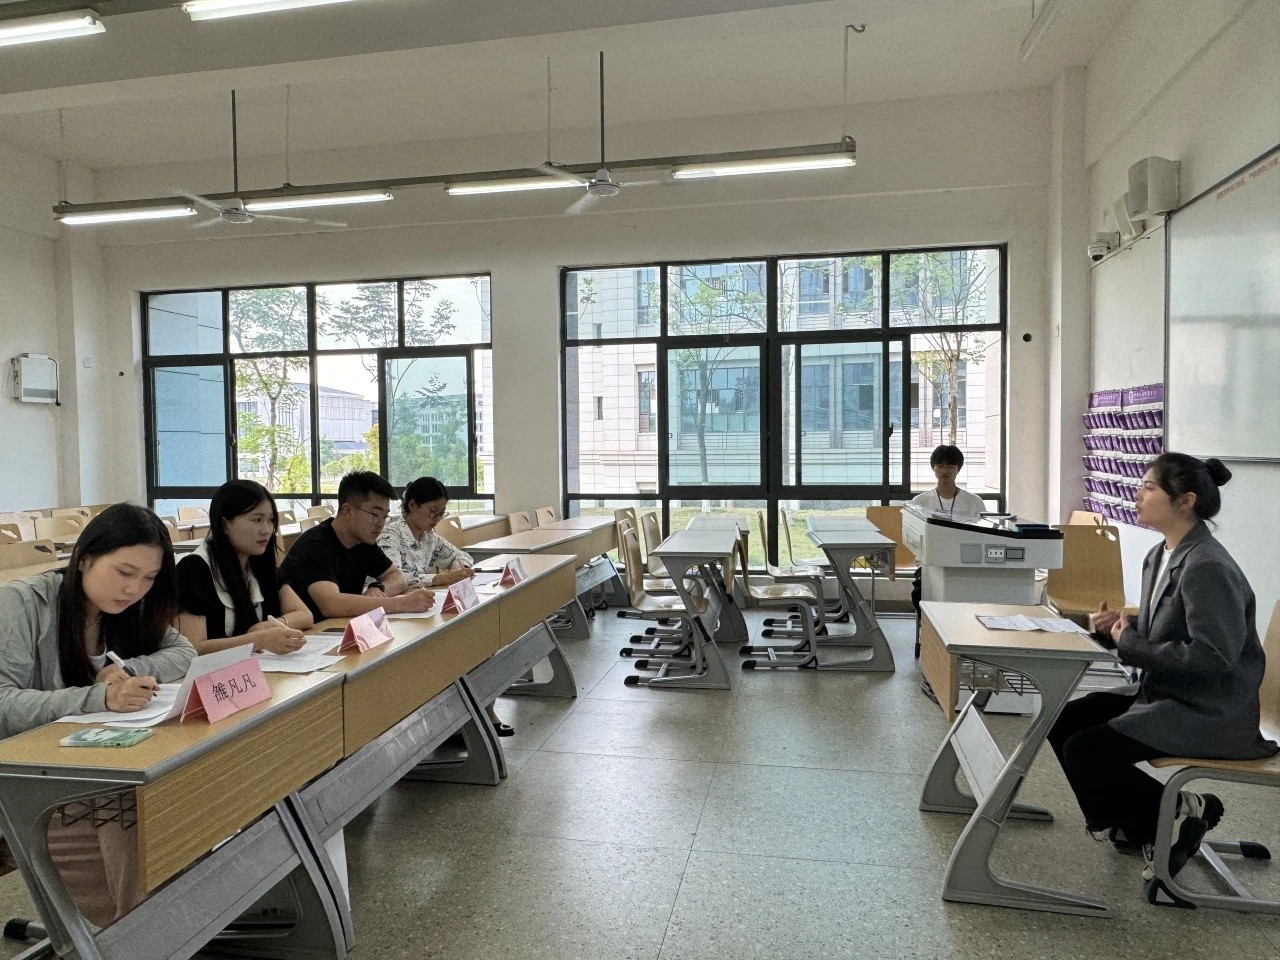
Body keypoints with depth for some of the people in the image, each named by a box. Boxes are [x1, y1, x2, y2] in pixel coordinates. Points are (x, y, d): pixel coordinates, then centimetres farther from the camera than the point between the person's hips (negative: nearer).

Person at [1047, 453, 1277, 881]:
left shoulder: (1207, 567, -23)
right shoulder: (1160, 556, 7)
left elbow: (1213, 657, -28)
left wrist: (1130, 644, -20)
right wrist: (1118, 627, -3)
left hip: (1209, 710, -10)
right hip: (1163, 691, 10)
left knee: (1084, 751, -17)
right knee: (1063, 722, 4)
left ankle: (1171, 816, 6)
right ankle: (1146, 816, 16)